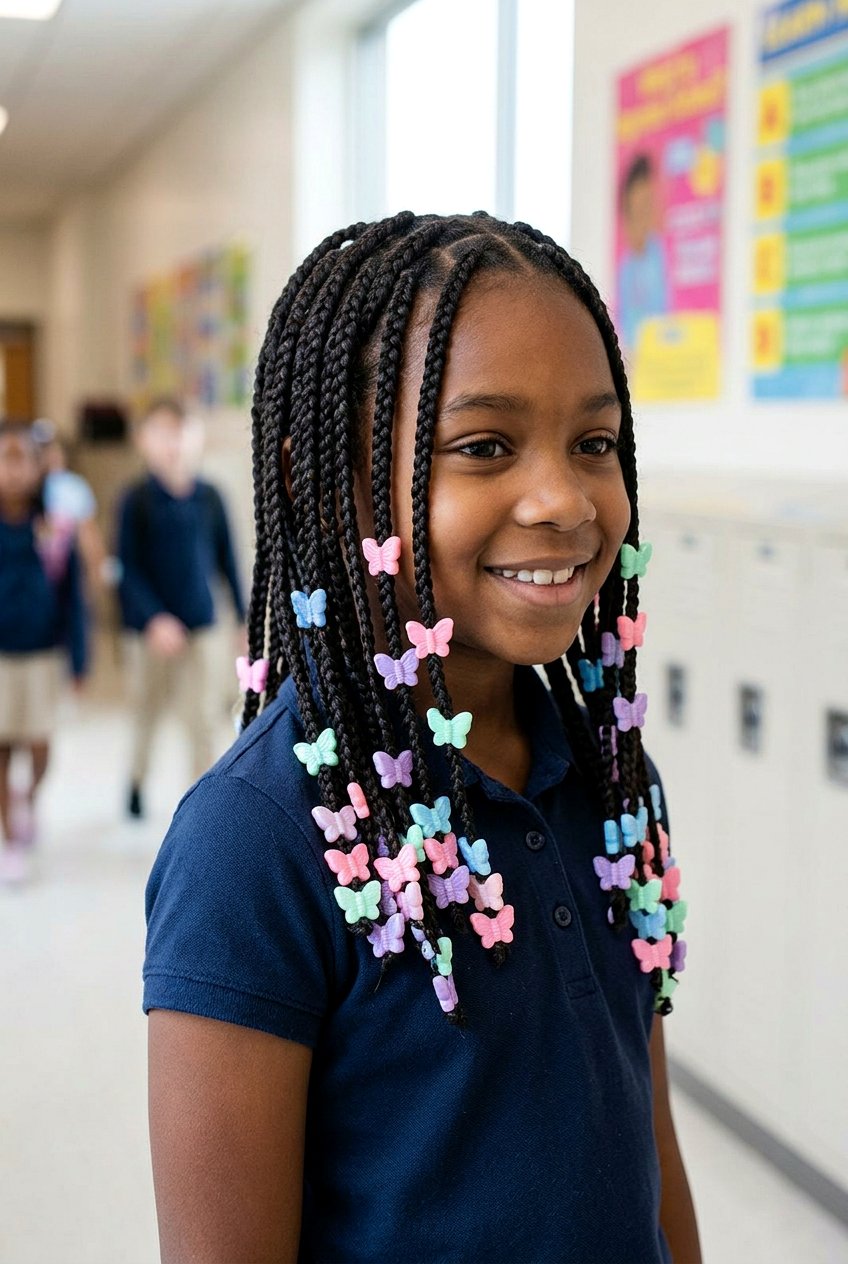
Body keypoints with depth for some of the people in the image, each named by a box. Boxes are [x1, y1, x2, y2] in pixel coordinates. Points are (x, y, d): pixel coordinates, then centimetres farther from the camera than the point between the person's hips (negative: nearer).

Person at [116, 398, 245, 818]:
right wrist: (154, 619, -20)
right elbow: (128, 568, -9)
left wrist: (245, 615, 8)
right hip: (150, 627, -1)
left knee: (203, 718, -1)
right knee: (147, 710, 16)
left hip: (200, 626, 1)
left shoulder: (209, 498, 1)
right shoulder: (137, 500, -6)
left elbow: (227, 560, 7)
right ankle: (137, 781, 38)